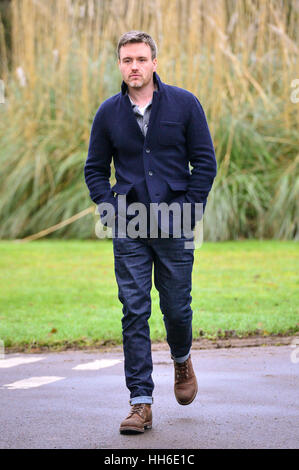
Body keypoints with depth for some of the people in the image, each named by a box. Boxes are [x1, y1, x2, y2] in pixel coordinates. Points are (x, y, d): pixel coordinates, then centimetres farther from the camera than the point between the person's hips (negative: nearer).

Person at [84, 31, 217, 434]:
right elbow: (95, 169, 13)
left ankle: (182, 360, 40)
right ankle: (141, 403, -1)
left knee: (177, 308, 6)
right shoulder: (108, 113, 4)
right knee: (134, 313, -4)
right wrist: (109, 211, -1)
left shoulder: (184, 104, 0)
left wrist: (189, 209, -6)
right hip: (129, 230, 1)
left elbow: (205, 161, 2)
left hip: (174, 228, -1)